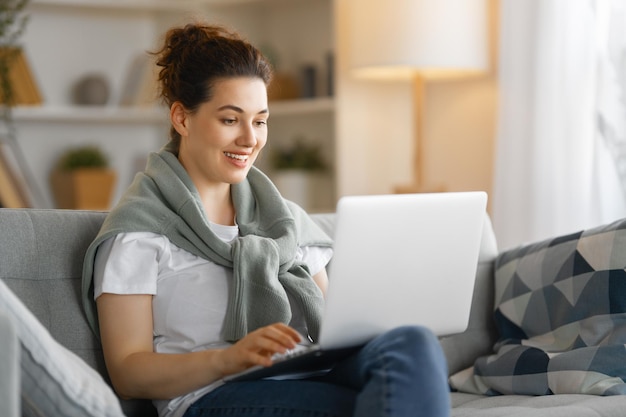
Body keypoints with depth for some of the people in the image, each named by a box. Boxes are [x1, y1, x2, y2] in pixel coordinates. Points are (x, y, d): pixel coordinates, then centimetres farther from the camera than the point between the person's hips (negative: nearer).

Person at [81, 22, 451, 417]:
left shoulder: (286, 218, 22)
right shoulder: (138, 229, 4)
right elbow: (127, 373, -2)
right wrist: (227, 358, -20)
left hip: (312, 380, 7)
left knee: (412, 343, -30)